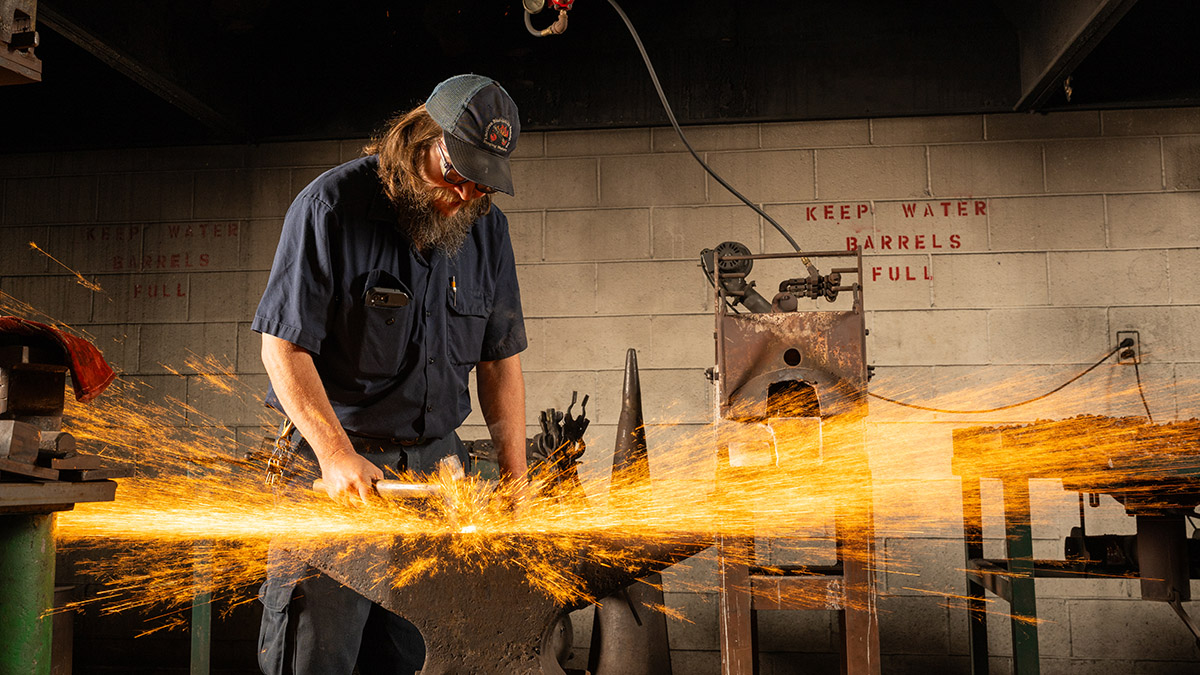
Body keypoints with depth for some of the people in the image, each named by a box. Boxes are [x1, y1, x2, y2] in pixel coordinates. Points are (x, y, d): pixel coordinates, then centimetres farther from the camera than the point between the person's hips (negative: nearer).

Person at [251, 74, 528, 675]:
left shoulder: (486, 226, 7)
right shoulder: (332, 204, -9)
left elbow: (500, 358, 10)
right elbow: (283, 345, -11)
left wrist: (516, 478, 4)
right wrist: (336, 454, -20)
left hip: (435, 461, 4)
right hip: (334, 464, -4)